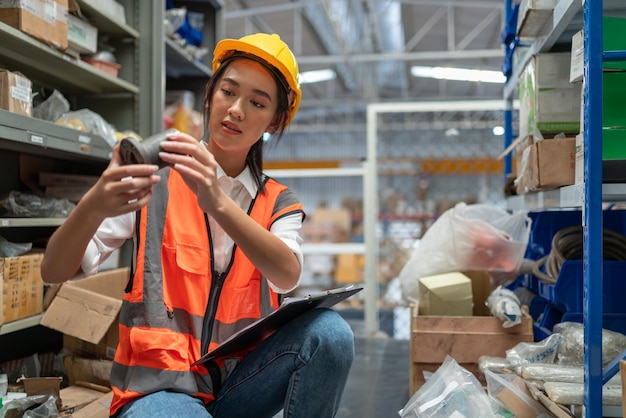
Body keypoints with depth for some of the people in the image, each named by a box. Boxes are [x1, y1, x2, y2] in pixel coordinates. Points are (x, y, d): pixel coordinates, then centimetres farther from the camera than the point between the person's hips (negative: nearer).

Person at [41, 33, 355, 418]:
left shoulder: (279, 202, 5)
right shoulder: (156, 180, -3)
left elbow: (287, 276, -18)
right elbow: (54, 272, -9)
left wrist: (216, 201, -33)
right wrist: (93, 206, -30)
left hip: (242, 381, 4)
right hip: (160, 387, -3)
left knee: (330, 332, -22)